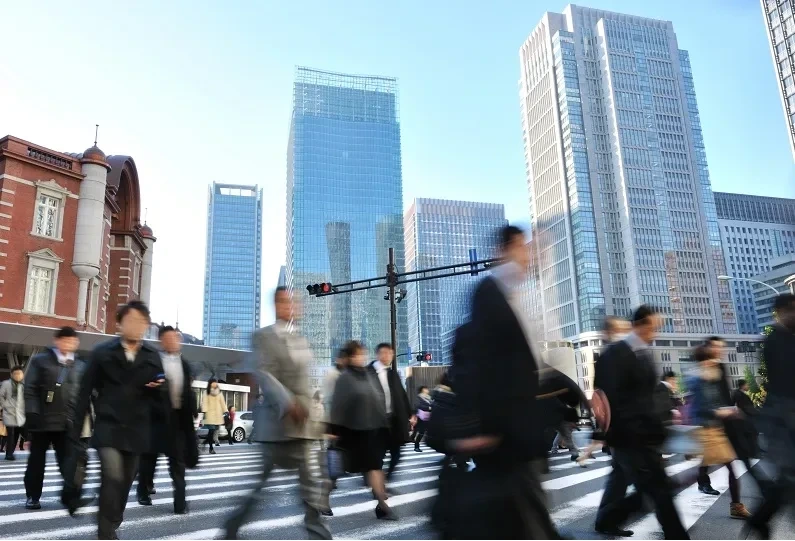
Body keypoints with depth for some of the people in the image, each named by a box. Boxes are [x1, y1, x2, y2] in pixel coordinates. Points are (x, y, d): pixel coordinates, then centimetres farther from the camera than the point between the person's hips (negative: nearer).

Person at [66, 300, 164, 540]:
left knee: (124, 484, 11)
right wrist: (76, 430, -3)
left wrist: (158, 388, -12)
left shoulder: (152, 357, 6)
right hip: (108, 427, -3)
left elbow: (158, 396, 11)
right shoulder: (102, 353, -1)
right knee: (112, 478, -18)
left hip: (137, 431, 3)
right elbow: (85, 393, 0)